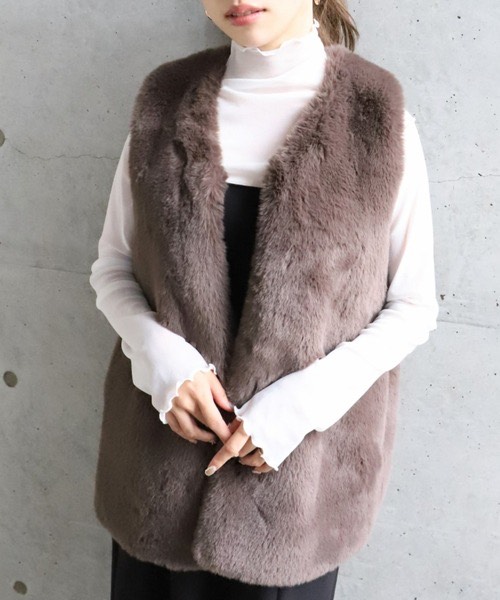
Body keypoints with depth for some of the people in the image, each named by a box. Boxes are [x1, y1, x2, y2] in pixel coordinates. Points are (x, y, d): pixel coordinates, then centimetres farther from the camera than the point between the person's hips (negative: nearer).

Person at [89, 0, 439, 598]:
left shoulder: (379, 117, -9)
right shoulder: (165, 100, -1)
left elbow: (413, 306, -4)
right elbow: (112, 265, 5)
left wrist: (304, 400, -17)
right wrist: (158, 353, -15)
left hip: (301, 461, -2)